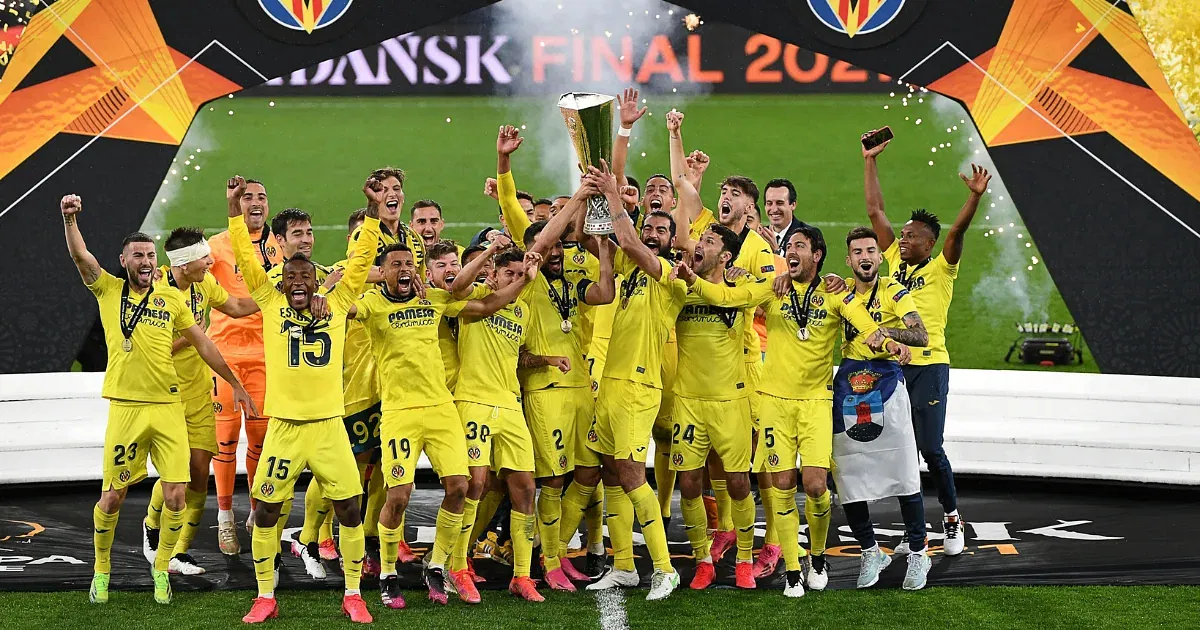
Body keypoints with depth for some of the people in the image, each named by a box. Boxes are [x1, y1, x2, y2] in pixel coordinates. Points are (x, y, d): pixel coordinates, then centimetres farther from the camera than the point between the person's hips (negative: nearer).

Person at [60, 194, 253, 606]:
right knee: (112, 496, 2)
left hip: (168, 407, 2)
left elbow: (202, 344, 15)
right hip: (125, 407, -2)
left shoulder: (171, 300, 9)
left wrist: (234, 383, 16)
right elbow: (80, 255, -10)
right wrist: (70, 218, -26)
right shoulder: (108, 290, 5)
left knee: (176, 496, -4)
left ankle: (162, 570, 16)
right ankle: (101, 570, 23)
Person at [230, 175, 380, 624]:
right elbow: (246, 257, 2)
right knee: (266, 509, 3)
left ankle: (353, 595, 15)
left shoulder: (336, 304, 5)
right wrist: (235, 208, -4)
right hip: (284, 427, 0)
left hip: (329, 425, 0)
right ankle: (265, 596, 18)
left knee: (349, 507, 2)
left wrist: (374, 210, -2)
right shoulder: (271, 304, 4)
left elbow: (360, 260, 3)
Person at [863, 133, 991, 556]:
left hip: (928, 367, -5)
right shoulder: (894, 262, 11)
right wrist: (870, 161, 11)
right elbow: (875, 211, 12)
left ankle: (952, 520, 11)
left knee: (931, 449, -6)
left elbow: (957, 231, -17)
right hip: (892, 368, 5)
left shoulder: (941, 269, -1)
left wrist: (975, 197, -32)